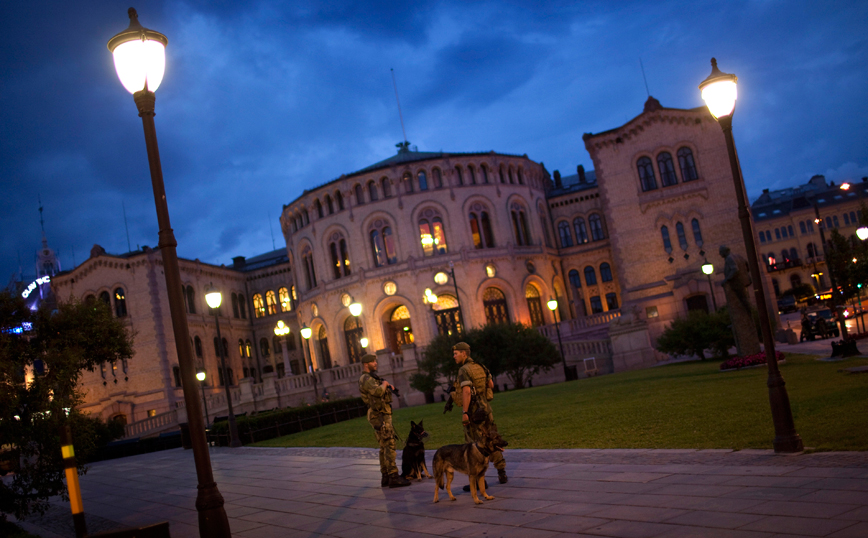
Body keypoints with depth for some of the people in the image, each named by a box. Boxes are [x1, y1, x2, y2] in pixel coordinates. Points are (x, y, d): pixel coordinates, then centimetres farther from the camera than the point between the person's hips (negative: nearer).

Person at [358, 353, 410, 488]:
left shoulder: (372, 378, 20)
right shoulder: (366, 379, -13)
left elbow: (379, 392, 26)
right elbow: (378, 391, -30)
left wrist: (387, 386, 8)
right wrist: (384, 384, -11)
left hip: (383, 415, 11)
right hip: (379, 415, -11)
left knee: (384, 447, 12)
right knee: (389, 445, -13)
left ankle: (386, 477, 16)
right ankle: (393, 477, -16)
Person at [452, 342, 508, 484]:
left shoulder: (464, 370, -14)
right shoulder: (480, 367, 10)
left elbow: (466, 391, -25)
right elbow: (491, 384, 19)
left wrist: (465, 412, -24)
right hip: (485, 407, 7)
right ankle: (502, 473, 20)